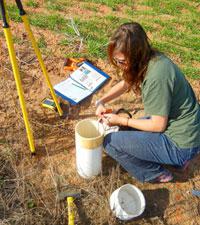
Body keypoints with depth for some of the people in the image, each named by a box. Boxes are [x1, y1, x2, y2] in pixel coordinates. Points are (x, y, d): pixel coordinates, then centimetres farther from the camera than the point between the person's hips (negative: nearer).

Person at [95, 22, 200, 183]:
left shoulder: (156, 76, -30)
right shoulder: (148, 59, -4)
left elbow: (158, 125, -21)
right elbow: (126, 83, 12)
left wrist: (121, 120, -12)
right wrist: (101, 101, -1)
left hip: (179, 145, -9)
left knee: (111, 141, -11)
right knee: (124, 132, 21)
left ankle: (157, 174, 7)